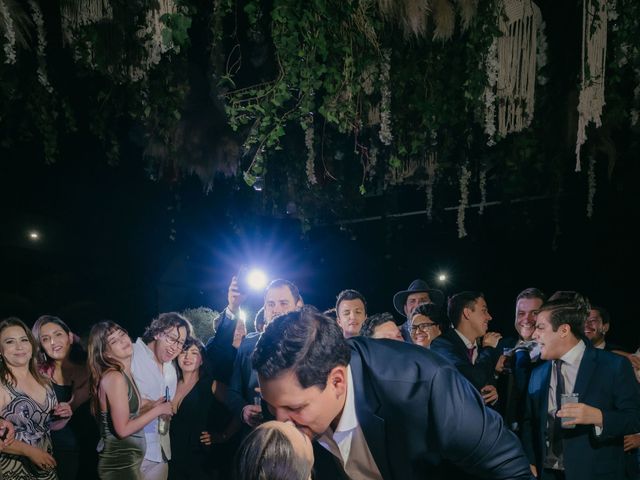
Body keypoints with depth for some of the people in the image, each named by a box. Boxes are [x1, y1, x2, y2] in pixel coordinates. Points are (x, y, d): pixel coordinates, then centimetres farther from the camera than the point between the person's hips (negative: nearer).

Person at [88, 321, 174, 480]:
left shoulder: (125, 374, 9)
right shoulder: (114, 377, -18)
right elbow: (123, 429, -20)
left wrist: (151, 406, 2)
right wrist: (157, 410, -12)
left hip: (127, 460, 9)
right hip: (120, 463, -9)